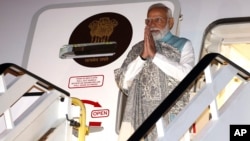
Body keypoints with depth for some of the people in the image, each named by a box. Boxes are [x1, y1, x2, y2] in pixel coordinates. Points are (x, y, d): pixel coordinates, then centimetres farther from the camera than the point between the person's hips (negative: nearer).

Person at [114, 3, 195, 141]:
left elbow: (186, 75, -7)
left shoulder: (182, 45, 10)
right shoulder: (137, 49, 18)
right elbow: (123, 82, 8)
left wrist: (155, 55, -10)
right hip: (137, 114, 3)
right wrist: (143, 56, -5)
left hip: (170, 115, -3)